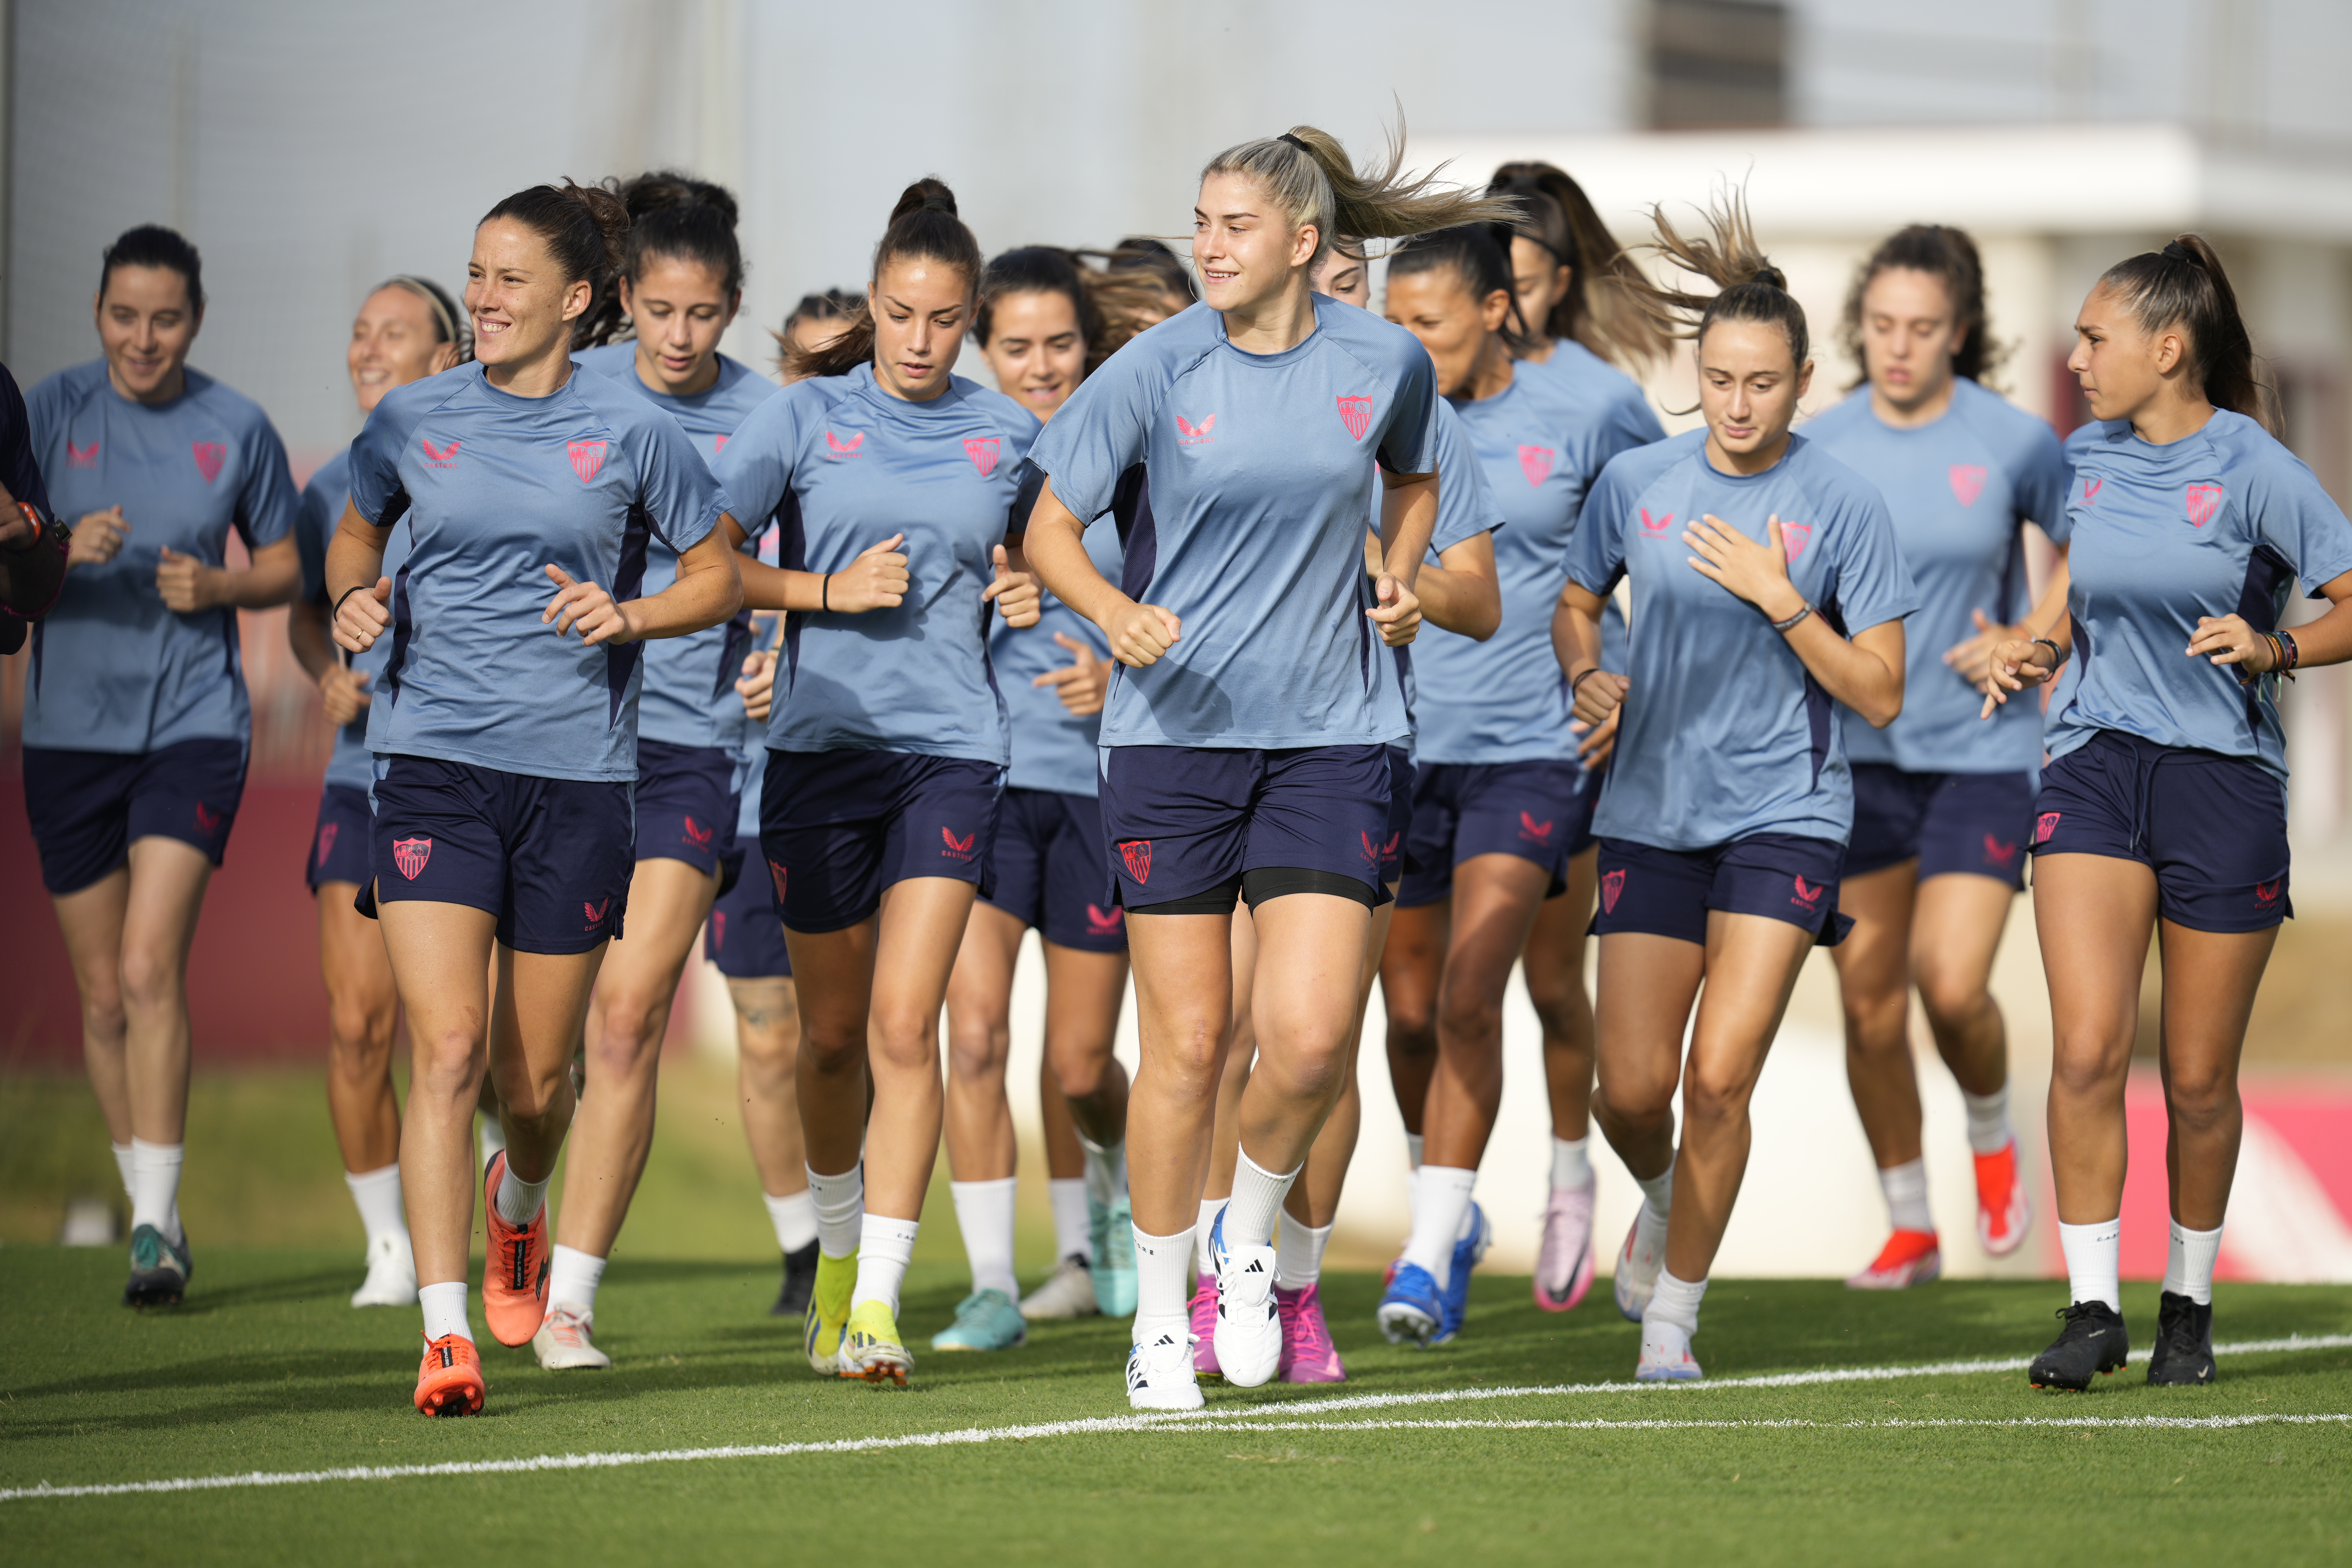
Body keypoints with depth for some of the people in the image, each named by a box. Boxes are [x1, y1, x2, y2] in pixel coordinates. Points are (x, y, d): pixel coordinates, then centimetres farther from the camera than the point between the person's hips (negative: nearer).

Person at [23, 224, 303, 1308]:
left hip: (196, 723, -2)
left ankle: (158, 1228, -17)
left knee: (150, 971, -17)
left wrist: (216, 587, -10)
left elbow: (283, 567, 12)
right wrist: (63, 554, -23)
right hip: (70, 728, 2)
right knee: (102, 996, 8)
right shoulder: (49, 413, -1)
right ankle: (149, 1212, 23)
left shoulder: (237, 430, 0)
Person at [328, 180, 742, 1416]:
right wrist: (353, 598, 1)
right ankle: (445, 1336, -14)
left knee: (537, 1077, 8)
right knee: (447, 1048, -14)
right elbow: (355, 534, 23)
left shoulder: (632, 434, 0)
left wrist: (629, 616, -9)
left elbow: (720, 578, 9)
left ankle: (520, 1202, 44)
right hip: (433, 763, 0)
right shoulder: (412, 421, 5)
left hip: (577, 773, 0)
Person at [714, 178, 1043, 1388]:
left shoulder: (1006, 435, 6)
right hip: (821, 743, 0)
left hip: (951, 751, 0)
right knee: (831, 1032, 11)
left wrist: (1028, 588, 2)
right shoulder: (806, 416, 1)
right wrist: (829, 589, -12)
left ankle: (878, 1304, -16)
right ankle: (835, 1248, 36)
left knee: (904, 1025, -14)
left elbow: (1026, 548, 24)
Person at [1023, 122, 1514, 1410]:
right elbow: (1050, 528, 0)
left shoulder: (1385, 362, 0)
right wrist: (1116, 614, -18)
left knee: (1309, 1037, -11)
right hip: (1173, 730, -1)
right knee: (1187, 1044, 0)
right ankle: (1160, 1315, 17)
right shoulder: (1156, 369, -5)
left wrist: (1397, 577, 4)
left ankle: (1250, 1232, 19)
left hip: (1327, 736, 1)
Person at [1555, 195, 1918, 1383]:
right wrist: (1586, 677, -2)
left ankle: (1674, 1309, 4)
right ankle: (1665, 1204, 35)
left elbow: (1879, 696, -5)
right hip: (1650, 808, 2)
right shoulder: (1636, 482, 2)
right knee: (1632, 1093, -1)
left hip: (1784, 812, -2)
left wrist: (1779, 598, -16)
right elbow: (1575, 604, 19)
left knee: (1719, 1076, -13)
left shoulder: (1843, 507, -5)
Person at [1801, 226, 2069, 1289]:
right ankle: (1909, 1228, 18)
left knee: (1952, 987, -14)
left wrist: (2028, 640, -5)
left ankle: (1992, 1135, 20)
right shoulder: (1820, 445, -1)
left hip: (1980, 751, -2)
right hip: (1855, 751, 3)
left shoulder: (2012, 441, -7)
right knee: (1868, 1000, 3)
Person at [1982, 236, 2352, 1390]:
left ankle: (2189, 1305, 24)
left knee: (2199, 1078, 5)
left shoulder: (2252, 468, -10)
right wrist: (2041, 653, 6)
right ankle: (2092, 1307, -8)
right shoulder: (2087, 458, 7)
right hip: (2095, 769, 3)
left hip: (2223, 779, -3)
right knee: (2087, 1047, -13)